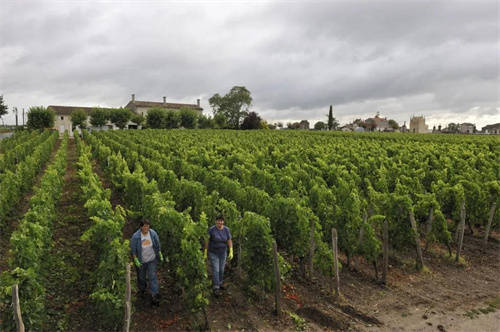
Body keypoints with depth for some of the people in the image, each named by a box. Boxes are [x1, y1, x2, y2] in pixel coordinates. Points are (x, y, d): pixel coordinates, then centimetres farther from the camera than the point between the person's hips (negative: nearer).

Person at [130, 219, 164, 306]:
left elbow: (157, 245, 1)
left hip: (152, 260, 1)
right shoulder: (135, 236, -21)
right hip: (141, 261, 0)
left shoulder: (153, 233, -14)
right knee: (141, 277, 19)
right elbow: (133, 250, -11)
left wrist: (160, 255, 5)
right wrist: (136, 260, -15)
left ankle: (154, 296, 4)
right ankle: (142, 290, 48)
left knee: (153, 277, -2)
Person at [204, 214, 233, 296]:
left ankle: (220, 283, 37)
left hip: (223, 253, 4)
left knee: (221, 269, 16)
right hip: (213, 253, -4)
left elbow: (229, 241, -5)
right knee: (215, 270, -7)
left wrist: (231, 252, -13)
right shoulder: (211, 230, -18)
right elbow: (207, 241, -11)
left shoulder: (226, 230, -9)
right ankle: (216, 288, 1)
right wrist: (205, 253, -9)